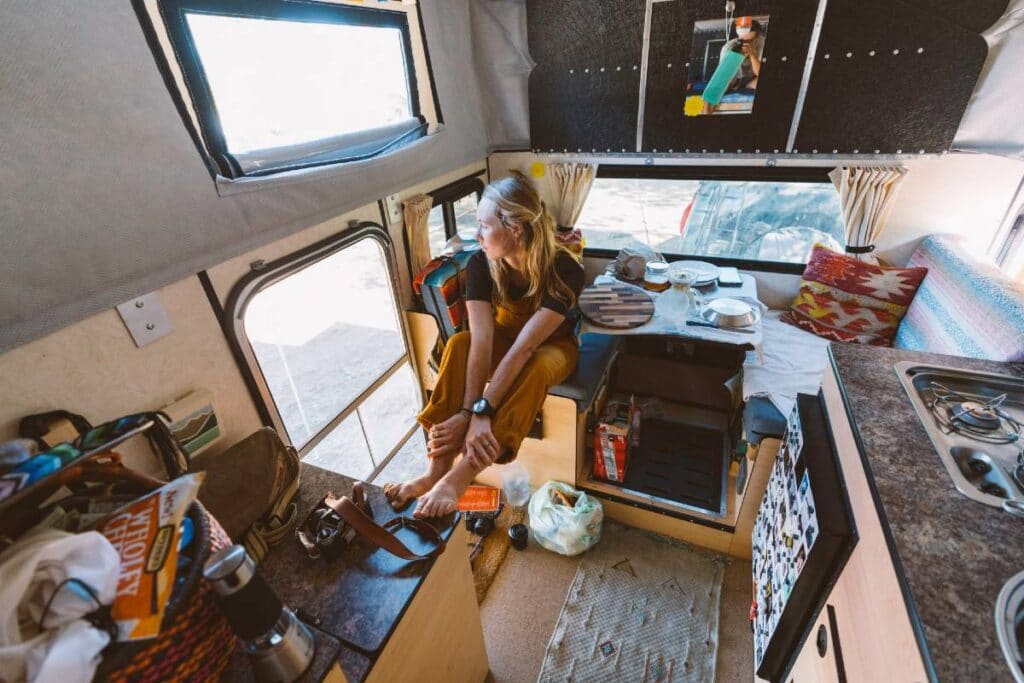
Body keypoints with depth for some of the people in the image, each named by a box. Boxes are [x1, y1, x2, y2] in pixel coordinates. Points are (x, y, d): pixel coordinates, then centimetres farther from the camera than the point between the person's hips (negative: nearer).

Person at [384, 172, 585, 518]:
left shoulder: (565, 270, -31)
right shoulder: (481, 264, -21)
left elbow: (524, 347, -37)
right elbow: (482, 340, -30)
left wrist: (477, 412, -41)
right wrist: (472, 412, -40)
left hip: (552, 345, -2)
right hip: (505, 336, 3)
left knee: (536, 369, -38)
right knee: (458, 344, -29)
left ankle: (458, 478, -35)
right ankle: (437, 469, -27)